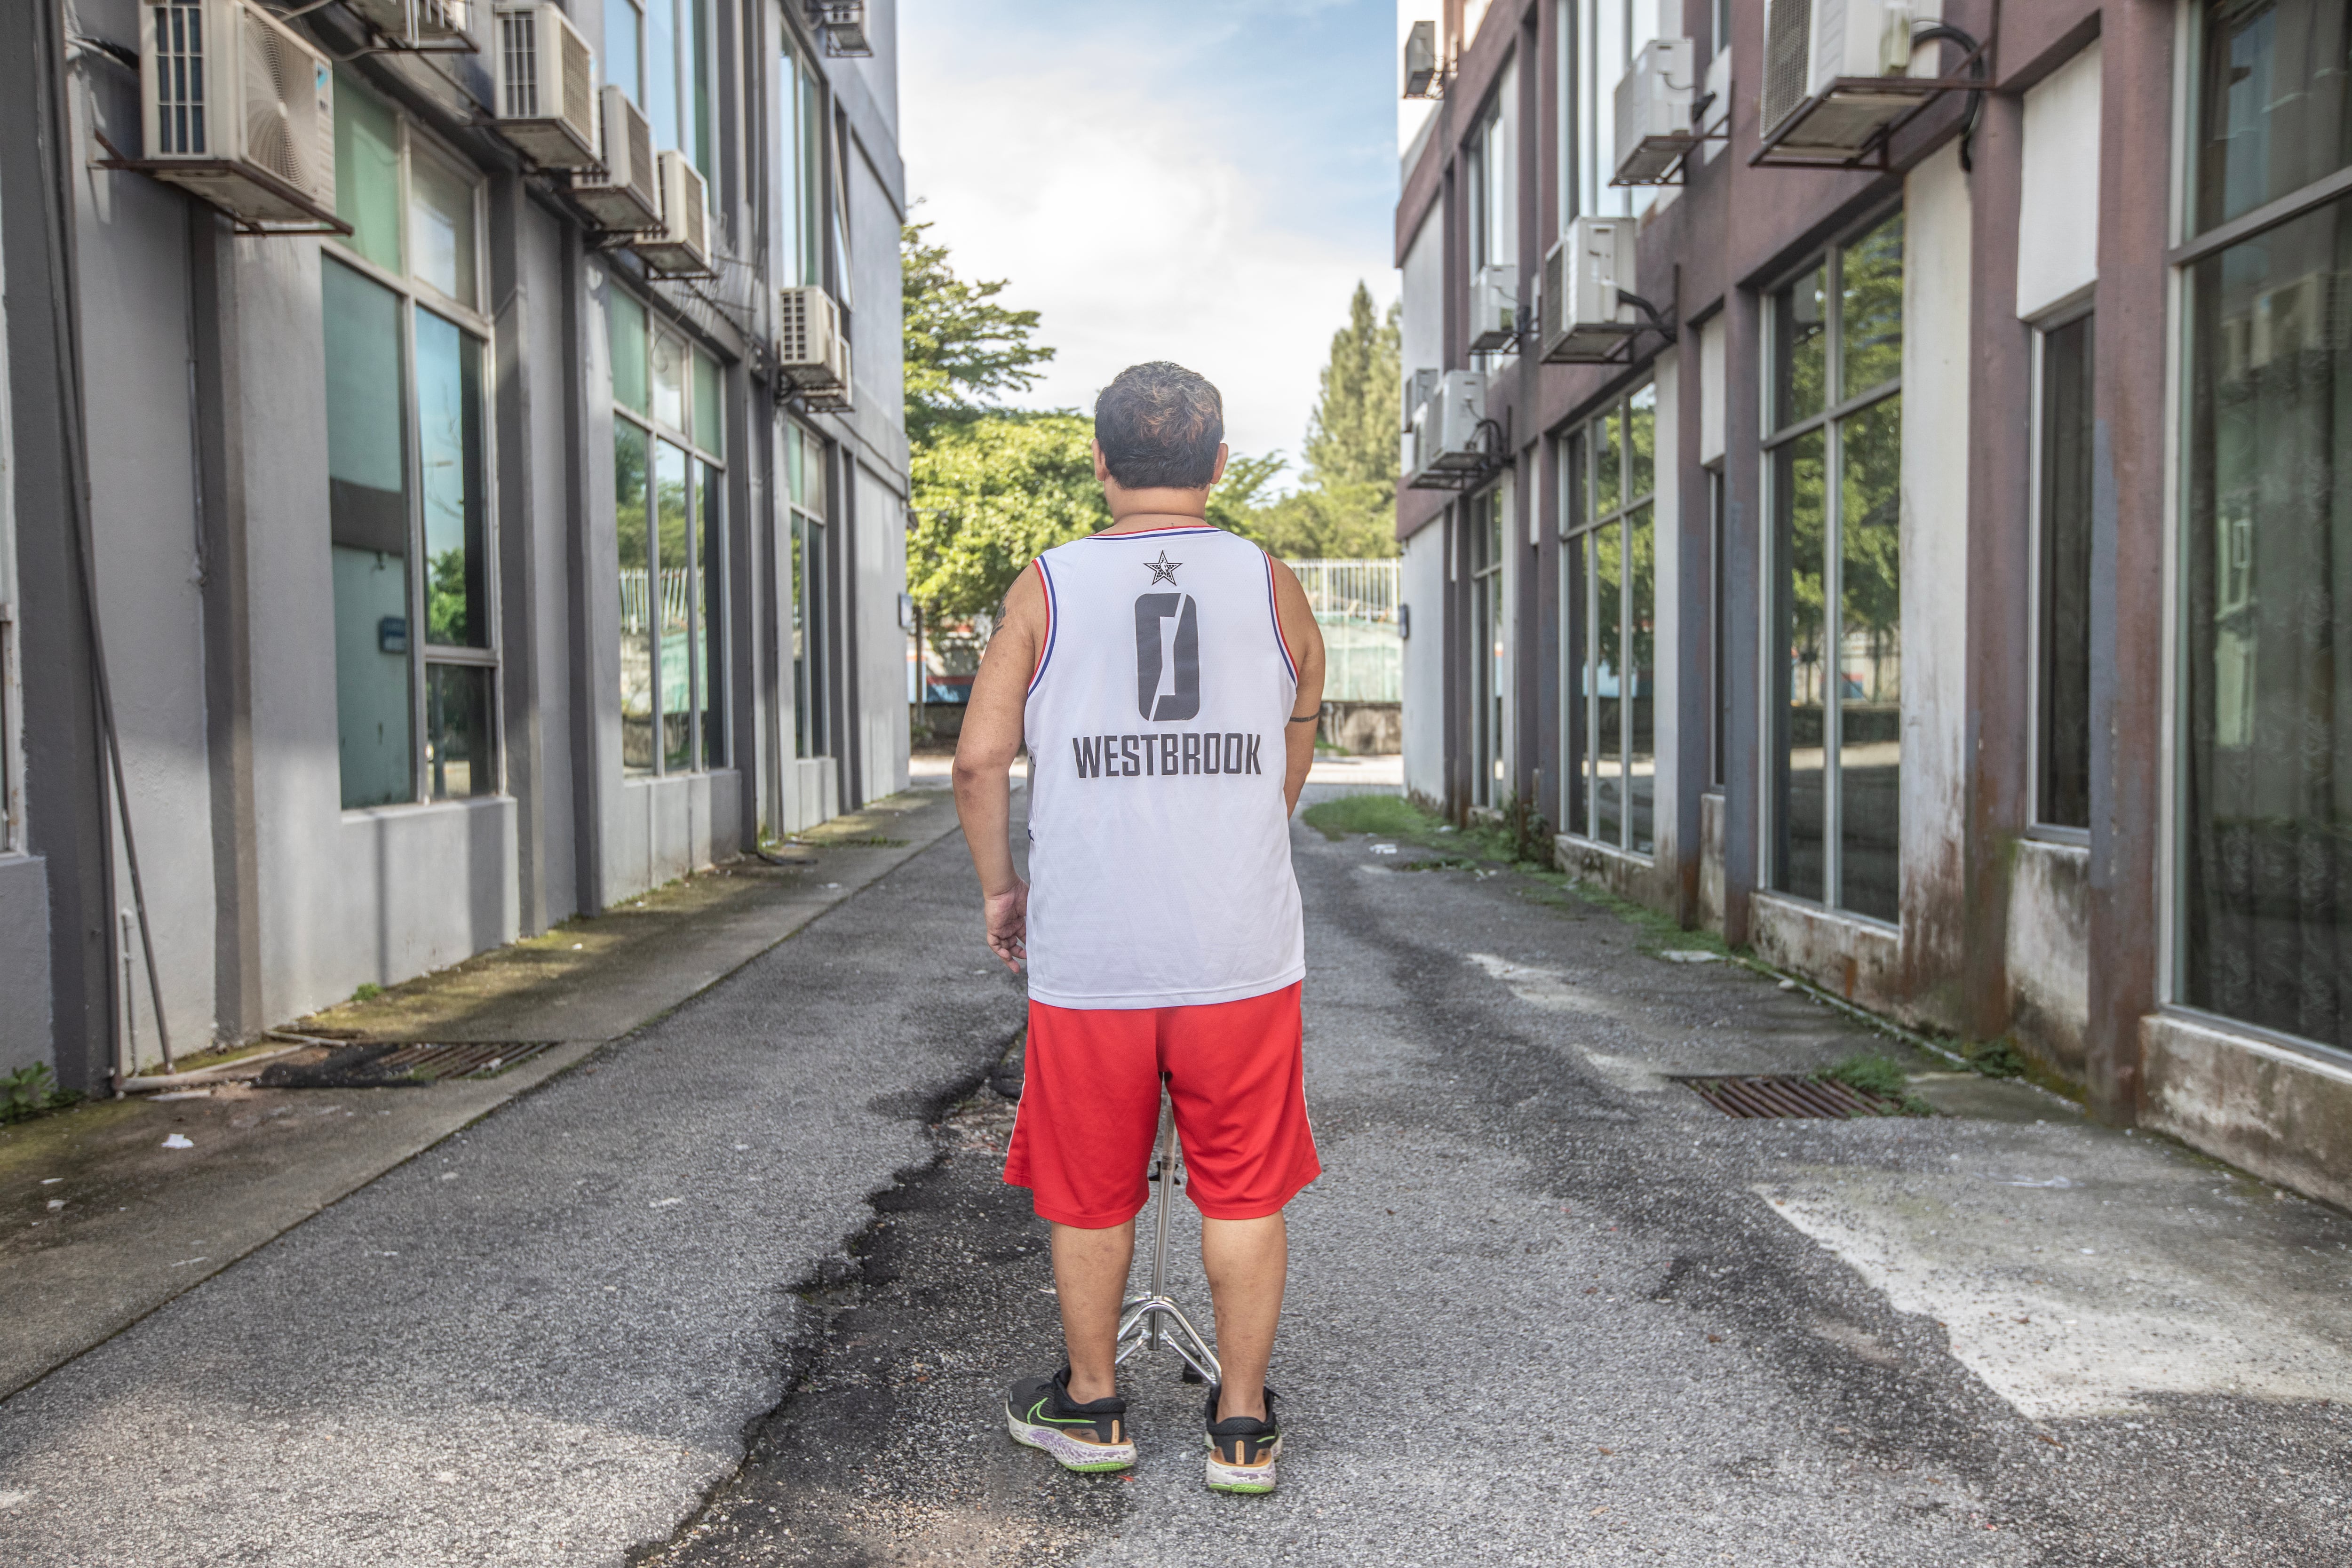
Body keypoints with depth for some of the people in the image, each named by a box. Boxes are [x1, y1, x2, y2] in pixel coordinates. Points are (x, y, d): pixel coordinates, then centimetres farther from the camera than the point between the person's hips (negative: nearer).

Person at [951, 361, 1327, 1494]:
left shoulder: (1049, 586, -1)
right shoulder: (1271, 584, 4)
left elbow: (981, 759, -4)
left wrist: (999, 887, 11)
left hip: (1088, 953, 0)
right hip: (1245, 951, 1)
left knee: (1091, 1195, 16)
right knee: (1244, 1194, 13)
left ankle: (1091, 1409, 32)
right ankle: (1242, 1430, 24)